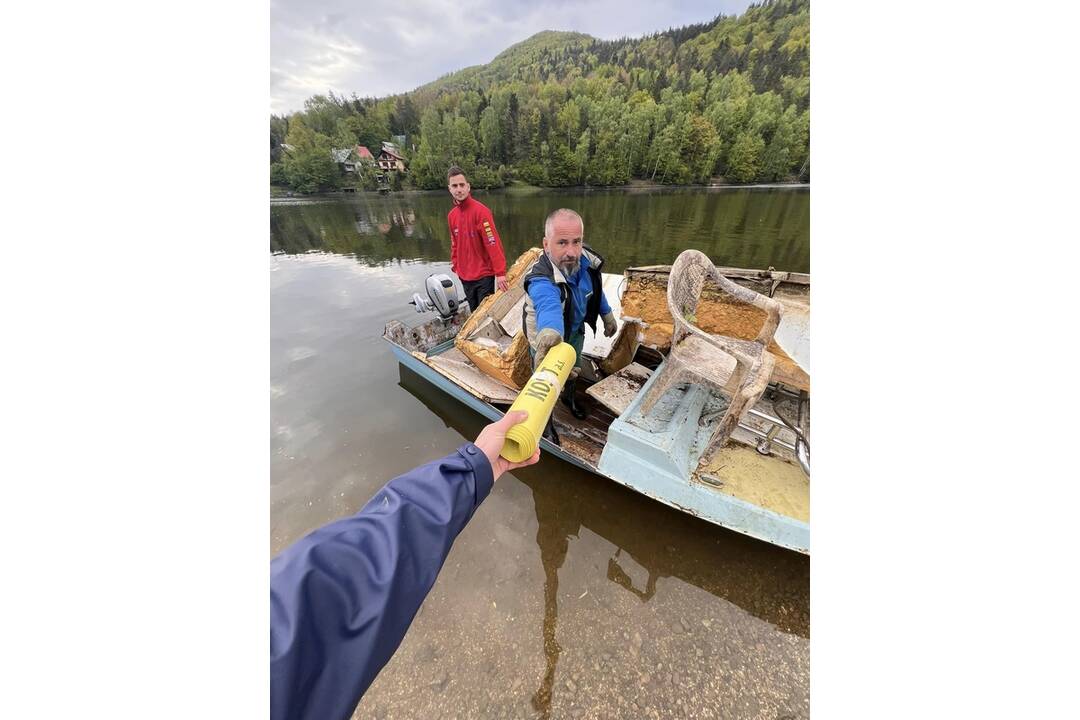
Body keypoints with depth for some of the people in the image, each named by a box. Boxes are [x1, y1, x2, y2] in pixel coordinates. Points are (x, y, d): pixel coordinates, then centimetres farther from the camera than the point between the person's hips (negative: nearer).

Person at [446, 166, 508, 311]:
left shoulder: (480, 210, -14)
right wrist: (455, 266, 10)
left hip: (484, 275, -6)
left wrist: (500, 272, -24)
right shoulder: (451, 215, 6)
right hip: (465, 276, 6)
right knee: (475, 313, 18)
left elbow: (493, 243, -20)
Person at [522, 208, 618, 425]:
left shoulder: (586, 259, -21)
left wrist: (607, 314, 12)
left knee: (575, 370, 30)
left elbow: (595, 288, 0)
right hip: (547, 336, -6)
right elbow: (548, 306, -66)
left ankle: (569, 396, 65)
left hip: (575, 329, 6)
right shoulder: (541, 281, -43)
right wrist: (550, 332, -87)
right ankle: (545, 425, 45)